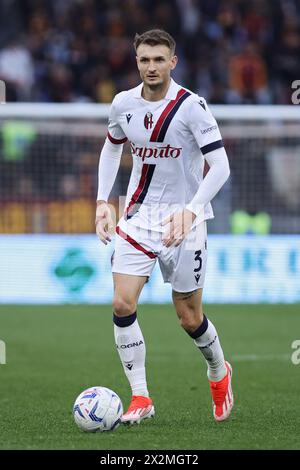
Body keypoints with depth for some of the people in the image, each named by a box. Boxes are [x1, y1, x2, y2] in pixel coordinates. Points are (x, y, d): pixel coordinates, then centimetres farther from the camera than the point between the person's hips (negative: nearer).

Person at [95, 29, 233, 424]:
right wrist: (103, 202, 10)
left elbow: (220, 166, -16)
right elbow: (111, 147, 20)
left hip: (183, 218, -4)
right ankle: (140, 398, -3)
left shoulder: (191, 106, -15)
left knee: (189, 318, 4)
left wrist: (189, 211, -27)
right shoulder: (123, 104, 0)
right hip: (139, 214, 4)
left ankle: (219, 373, 35)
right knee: (122, 303, -13)